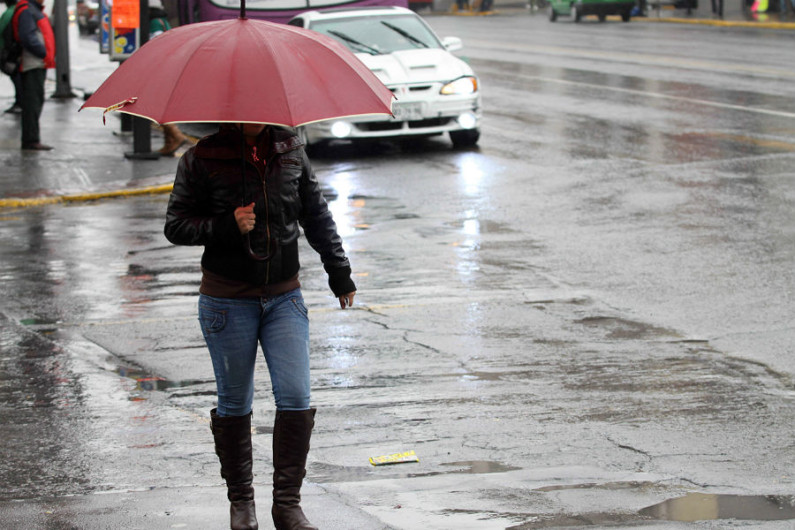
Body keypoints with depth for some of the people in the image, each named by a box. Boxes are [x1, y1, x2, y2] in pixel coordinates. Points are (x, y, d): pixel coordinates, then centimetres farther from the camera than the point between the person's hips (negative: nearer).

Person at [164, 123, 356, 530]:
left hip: (284, 297, 3)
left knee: (295, 398, -7)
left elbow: (316, 214, 14)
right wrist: (227, 226, -20)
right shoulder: (202, 158, -7)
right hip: (227, 300, -2)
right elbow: (175, 226, -4)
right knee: (234, 405, 6)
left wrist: (339, 272, 17)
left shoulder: (289, 148, 3)